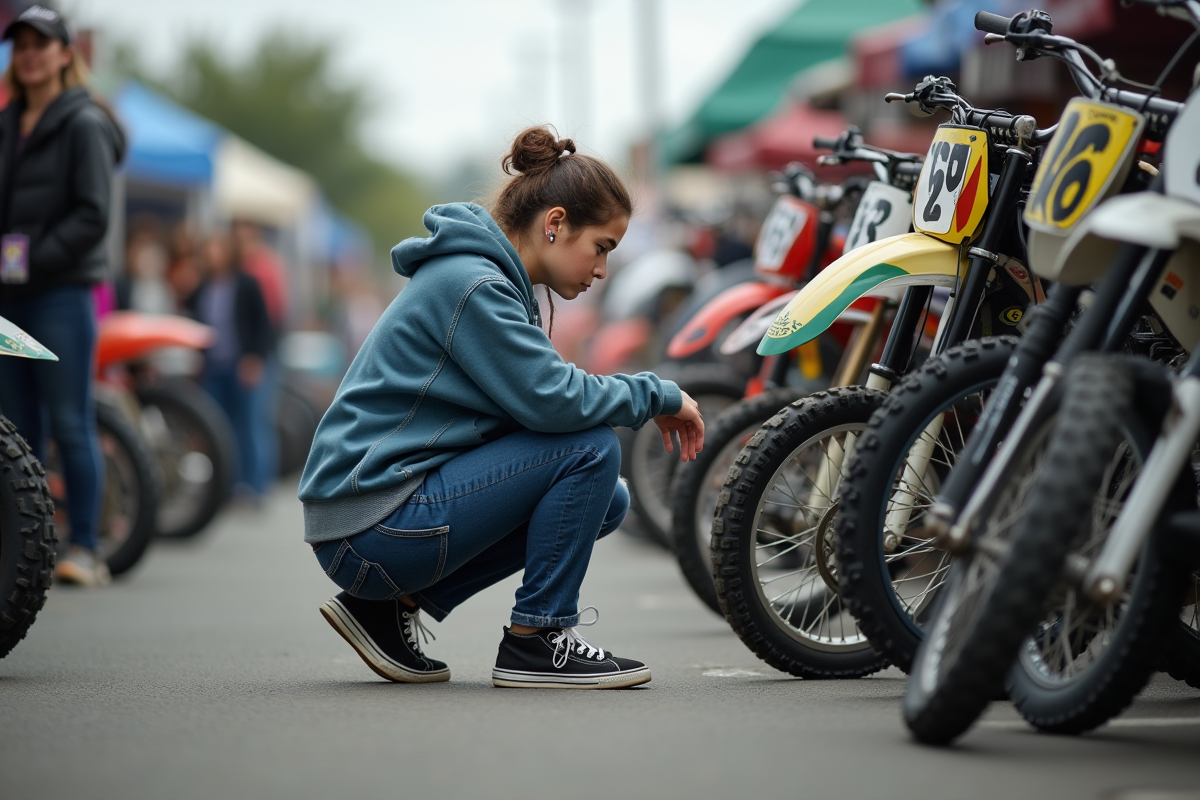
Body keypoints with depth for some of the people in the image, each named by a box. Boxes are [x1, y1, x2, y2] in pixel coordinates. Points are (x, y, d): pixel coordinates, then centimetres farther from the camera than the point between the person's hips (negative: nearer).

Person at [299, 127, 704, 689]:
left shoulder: (489, 278, 16)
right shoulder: (471, 284, -16)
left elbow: (533, 399, 18)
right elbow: (551, 400, -22)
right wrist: (659, 396, -8)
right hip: (376, 530, -10)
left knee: (605, 499, 12)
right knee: (590, 448, -15)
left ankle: (393, 605, 12)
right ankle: (535, 641, -4)